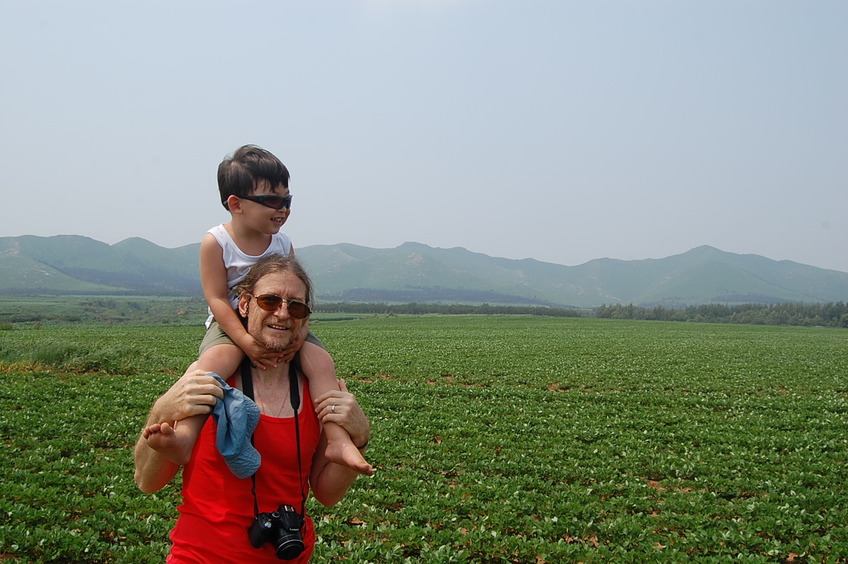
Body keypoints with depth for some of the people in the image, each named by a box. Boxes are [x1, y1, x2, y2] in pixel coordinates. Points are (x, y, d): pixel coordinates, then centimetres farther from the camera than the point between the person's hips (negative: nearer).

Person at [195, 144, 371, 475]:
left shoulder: (283, 243, 2)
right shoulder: (216, 242, -9)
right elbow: (217, 299, -14)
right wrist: (246, 342, -27)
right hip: (231, 324, -3)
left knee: (321, 361, -21)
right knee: (213, 361, -37)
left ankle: (338, 440, -21)